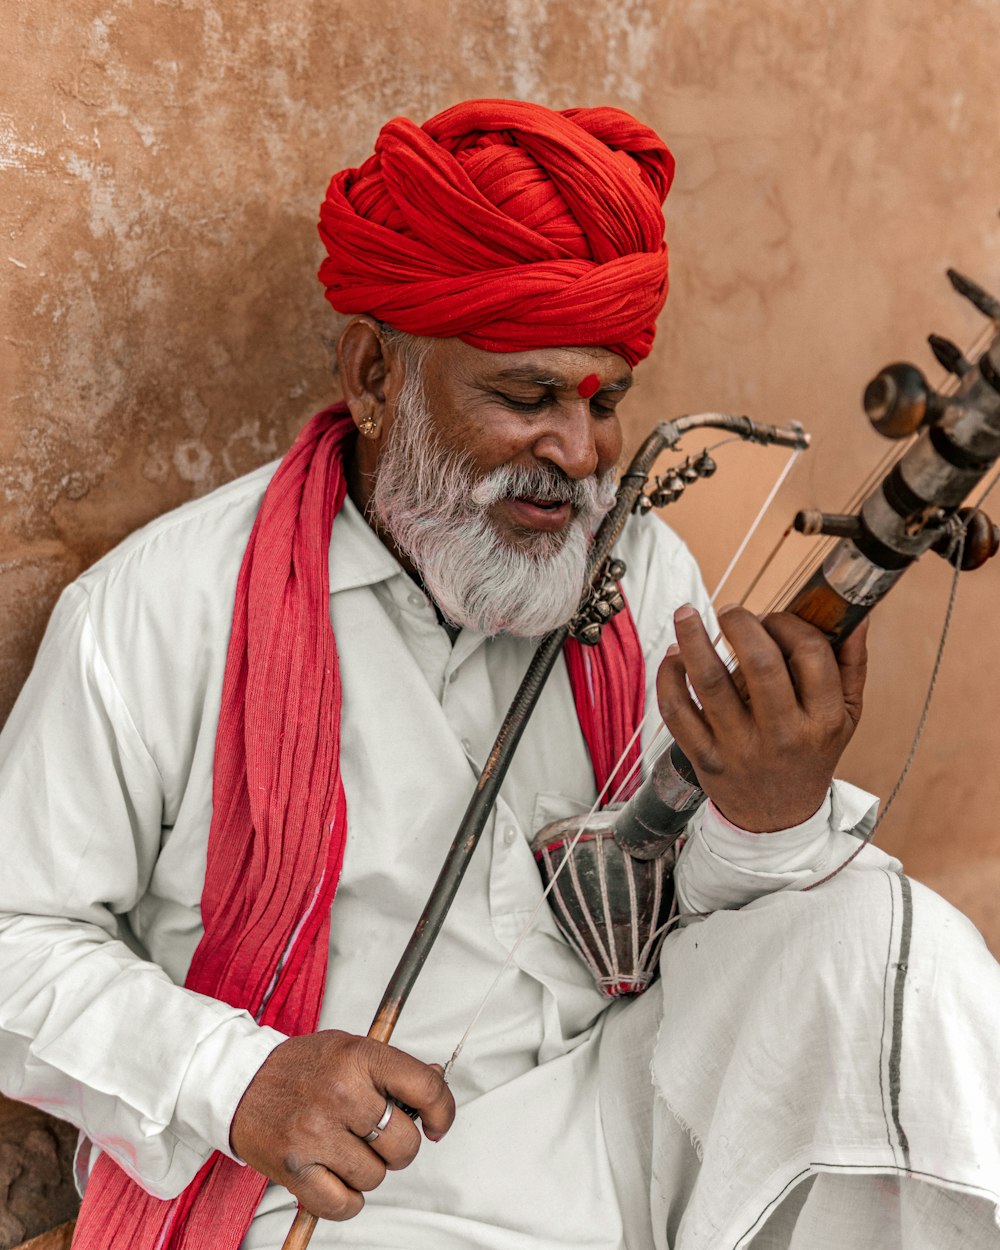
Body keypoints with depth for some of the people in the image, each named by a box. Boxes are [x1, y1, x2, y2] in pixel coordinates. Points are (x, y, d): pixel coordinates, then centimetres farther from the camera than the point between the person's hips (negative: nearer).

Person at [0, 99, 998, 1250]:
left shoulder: (643, 571, 4)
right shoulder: (156, 611, -10)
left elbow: (699, 924, 2)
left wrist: (775, 815, -21)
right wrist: (238, 1080, -21)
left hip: (624, 1110, 5)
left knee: (885, 930, -15)